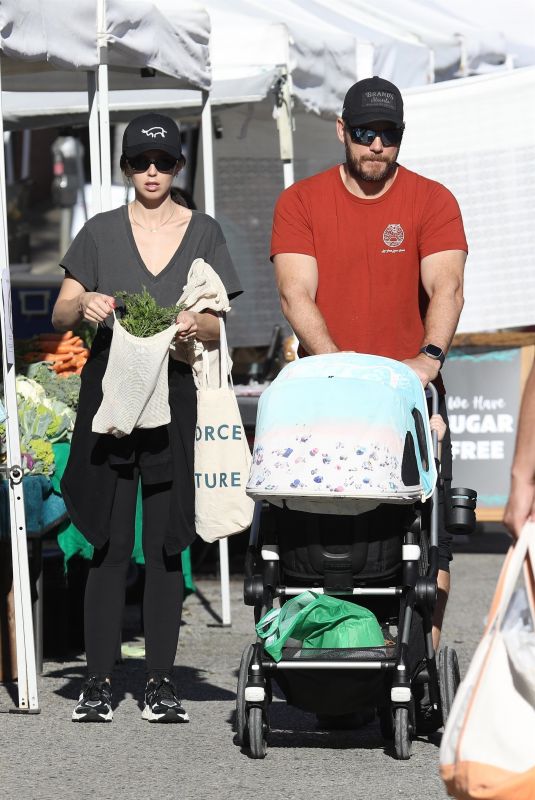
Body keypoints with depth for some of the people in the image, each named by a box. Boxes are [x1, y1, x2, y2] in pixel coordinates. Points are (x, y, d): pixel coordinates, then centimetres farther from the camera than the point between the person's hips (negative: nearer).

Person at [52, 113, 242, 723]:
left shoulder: (202, 232, 9)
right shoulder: (101, 232, 8)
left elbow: (218, 324, 6)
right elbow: (60, 315, 6)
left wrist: (194, 324, -17)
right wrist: (84, 306, -17)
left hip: (175, 396, 0)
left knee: (165, 541, 2)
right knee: (109, 541, -2)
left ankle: (160, 680, 7)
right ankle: (99, 679, 1)